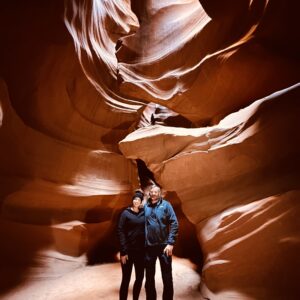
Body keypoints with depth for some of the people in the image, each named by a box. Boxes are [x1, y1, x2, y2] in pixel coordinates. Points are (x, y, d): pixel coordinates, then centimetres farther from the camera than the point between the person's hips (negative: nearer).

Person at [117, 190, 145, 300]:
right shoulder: (126, 213, -5)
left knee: (140, 278, 12)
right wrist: (123, 251, -14)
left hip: (141, 250, 4)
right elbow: (120, 232, -9)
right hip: (128, 250, -4)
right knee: (126, 279, 2)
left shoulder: (144, 213, 5)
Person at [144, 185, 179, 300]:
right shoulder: (145, 207, 3)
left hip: (164, 245, -2)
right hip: (149, 246, 3)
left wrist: (170, 243, -14)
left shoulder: (166, 205, -4)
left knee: (167, 277, 7)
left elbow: (174, 224, -8)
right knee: (149, 277, 15)